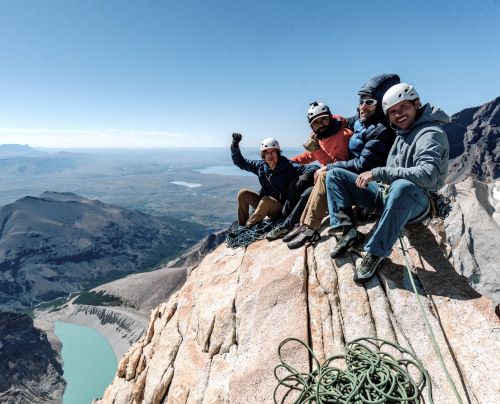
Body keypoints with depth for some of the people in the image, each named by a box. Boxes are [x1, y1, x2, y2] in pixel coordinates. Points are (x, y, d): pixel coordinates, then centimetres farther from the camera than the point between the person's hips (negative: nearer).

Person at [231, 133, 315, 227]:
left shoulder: (287, 167, -17)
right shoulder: (260, 166, -3)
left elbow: (307, 169, -26)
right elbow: (240, 162, 5)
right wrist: (235, 145, -8)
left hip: (281, 208, -5)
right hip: (264, 204, 6)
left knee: (266, 200, -34)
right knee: (243, 193, -10)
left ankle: (248, 227, -19)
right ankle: (241, 226, -1)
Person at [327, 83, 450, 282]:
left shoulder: (431, 133, -10)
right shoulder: (402, 133, 16)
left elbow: (428, 175, -27)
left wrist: (378, 173, -26)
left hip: (414, 202, -8)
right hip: (385, 194, 8)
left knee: (401, 186, -44)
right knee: (336, 174, 1)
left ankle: (376, 252, -28)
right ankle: (350, 231, -8)